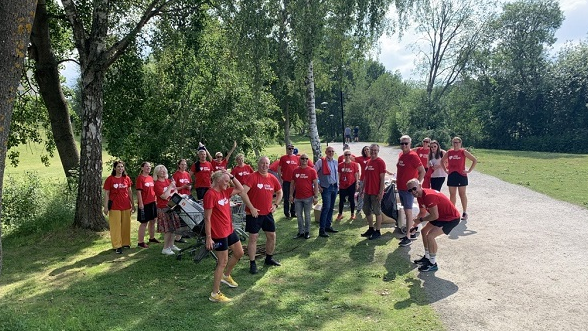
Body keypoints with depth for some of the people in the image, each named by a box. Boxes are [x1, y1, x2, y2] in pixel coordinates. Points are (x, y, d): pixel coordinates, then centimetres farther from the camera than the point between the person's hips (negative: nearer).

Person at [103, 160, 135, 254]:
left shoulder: (127, 178, 5)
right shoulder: (110, 179, -4)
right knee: (116, 226, 0)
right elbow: (106, 194, -3)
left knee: (126, 225, 10)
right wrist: (106, 207, -7)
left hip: (126, 206, 4)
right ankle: (117, 246, 6)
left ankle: (125, 243, 23)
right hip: (114, 207, -3)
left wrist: (133, 204, 11)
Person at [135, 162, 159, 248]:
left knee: (153, 220, 16)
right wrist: (140, 203, -19)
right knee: (144, 223, -3)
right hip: (144, 204, -8)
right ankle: (140, 242, 5)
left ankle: (152, 238, 32)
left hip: (152, 202, 8)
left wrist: (155, 200, 15)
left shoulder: (151, 178, 10)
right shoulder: (140, 178, -11)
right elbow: (139, 191, -15)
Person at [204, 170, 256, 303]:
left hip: (229, 230, 9)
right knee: (223, 262, -2)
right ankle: (215, 294, 9)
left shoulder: (224, 191, 5)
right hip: (219, 234, -9)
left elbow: (240, 189, 15)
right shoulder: (210, 194, -19)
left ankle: (226, 275, 43)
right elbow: (207, 218, -20)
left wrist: (231, 176, 3)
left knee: (239, 253, 21)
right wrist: (208, 238, -20)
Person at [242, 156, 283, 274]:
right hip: (254, 213, -6)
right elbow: (243, 192, -23)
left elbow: (280, 192, 21)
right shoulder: (253, 177, -13)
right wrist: (251, 208, -21)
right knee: (253, 238, -1)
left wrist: (275, 204, 7)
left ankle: (269, 258, 32)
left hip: (268, 213, 6)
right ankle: (252, 263, 10)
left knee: (272, 236, 13)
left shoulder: (272, 178, 4)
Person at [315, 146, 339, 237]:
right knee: (326, 207, -12)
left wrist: (337, 184, 16)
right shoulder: (321, 161, -9)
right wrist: (318, 185, -11)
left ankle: (328, 226, 22)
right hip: (326, 188, -6)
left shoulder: (335, 162, 11)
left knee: (331, 207, 11)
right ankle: (322, 229, -9)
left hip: (334, 187, 7)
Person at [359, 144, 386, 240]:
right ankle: (371, 229, 29)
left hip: (376, 192, -8)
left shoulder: (380, 162, -10)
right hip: (367, 191, 8)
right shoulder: (368, 162, 12)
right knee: (366, 210, 15)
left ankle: (377, 232, 11)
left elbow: (382, 178, -14)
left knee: (377, 211, 1)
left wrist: (381, 192, -18)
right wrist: (362, 189, 16)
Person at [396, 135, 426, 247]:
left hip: (408, 188, -8)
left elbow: (422, 171, -15)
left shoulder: (412, 156, -13)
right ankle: (412, 233, 26)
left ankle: (408, 237, -2)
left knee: (408, 212, -6)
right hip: (400, 187, 8)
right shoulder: (401, 155, 11)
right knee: (407, 211, 15)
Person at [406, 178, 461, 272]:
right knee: (424, 231, 19)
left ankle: (433, 264, -5)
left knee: (430, 236, -20)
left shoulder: (429, 196, -30)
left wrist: (420, 220, -15)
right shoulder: (420, 196, 0)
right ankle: (427, 257, 33)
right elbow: (423, 212, 16)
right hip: (441, 216, 11)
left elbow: (435, 216, -29)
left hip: (452, 218, -11)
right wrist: (415, 226, 12)